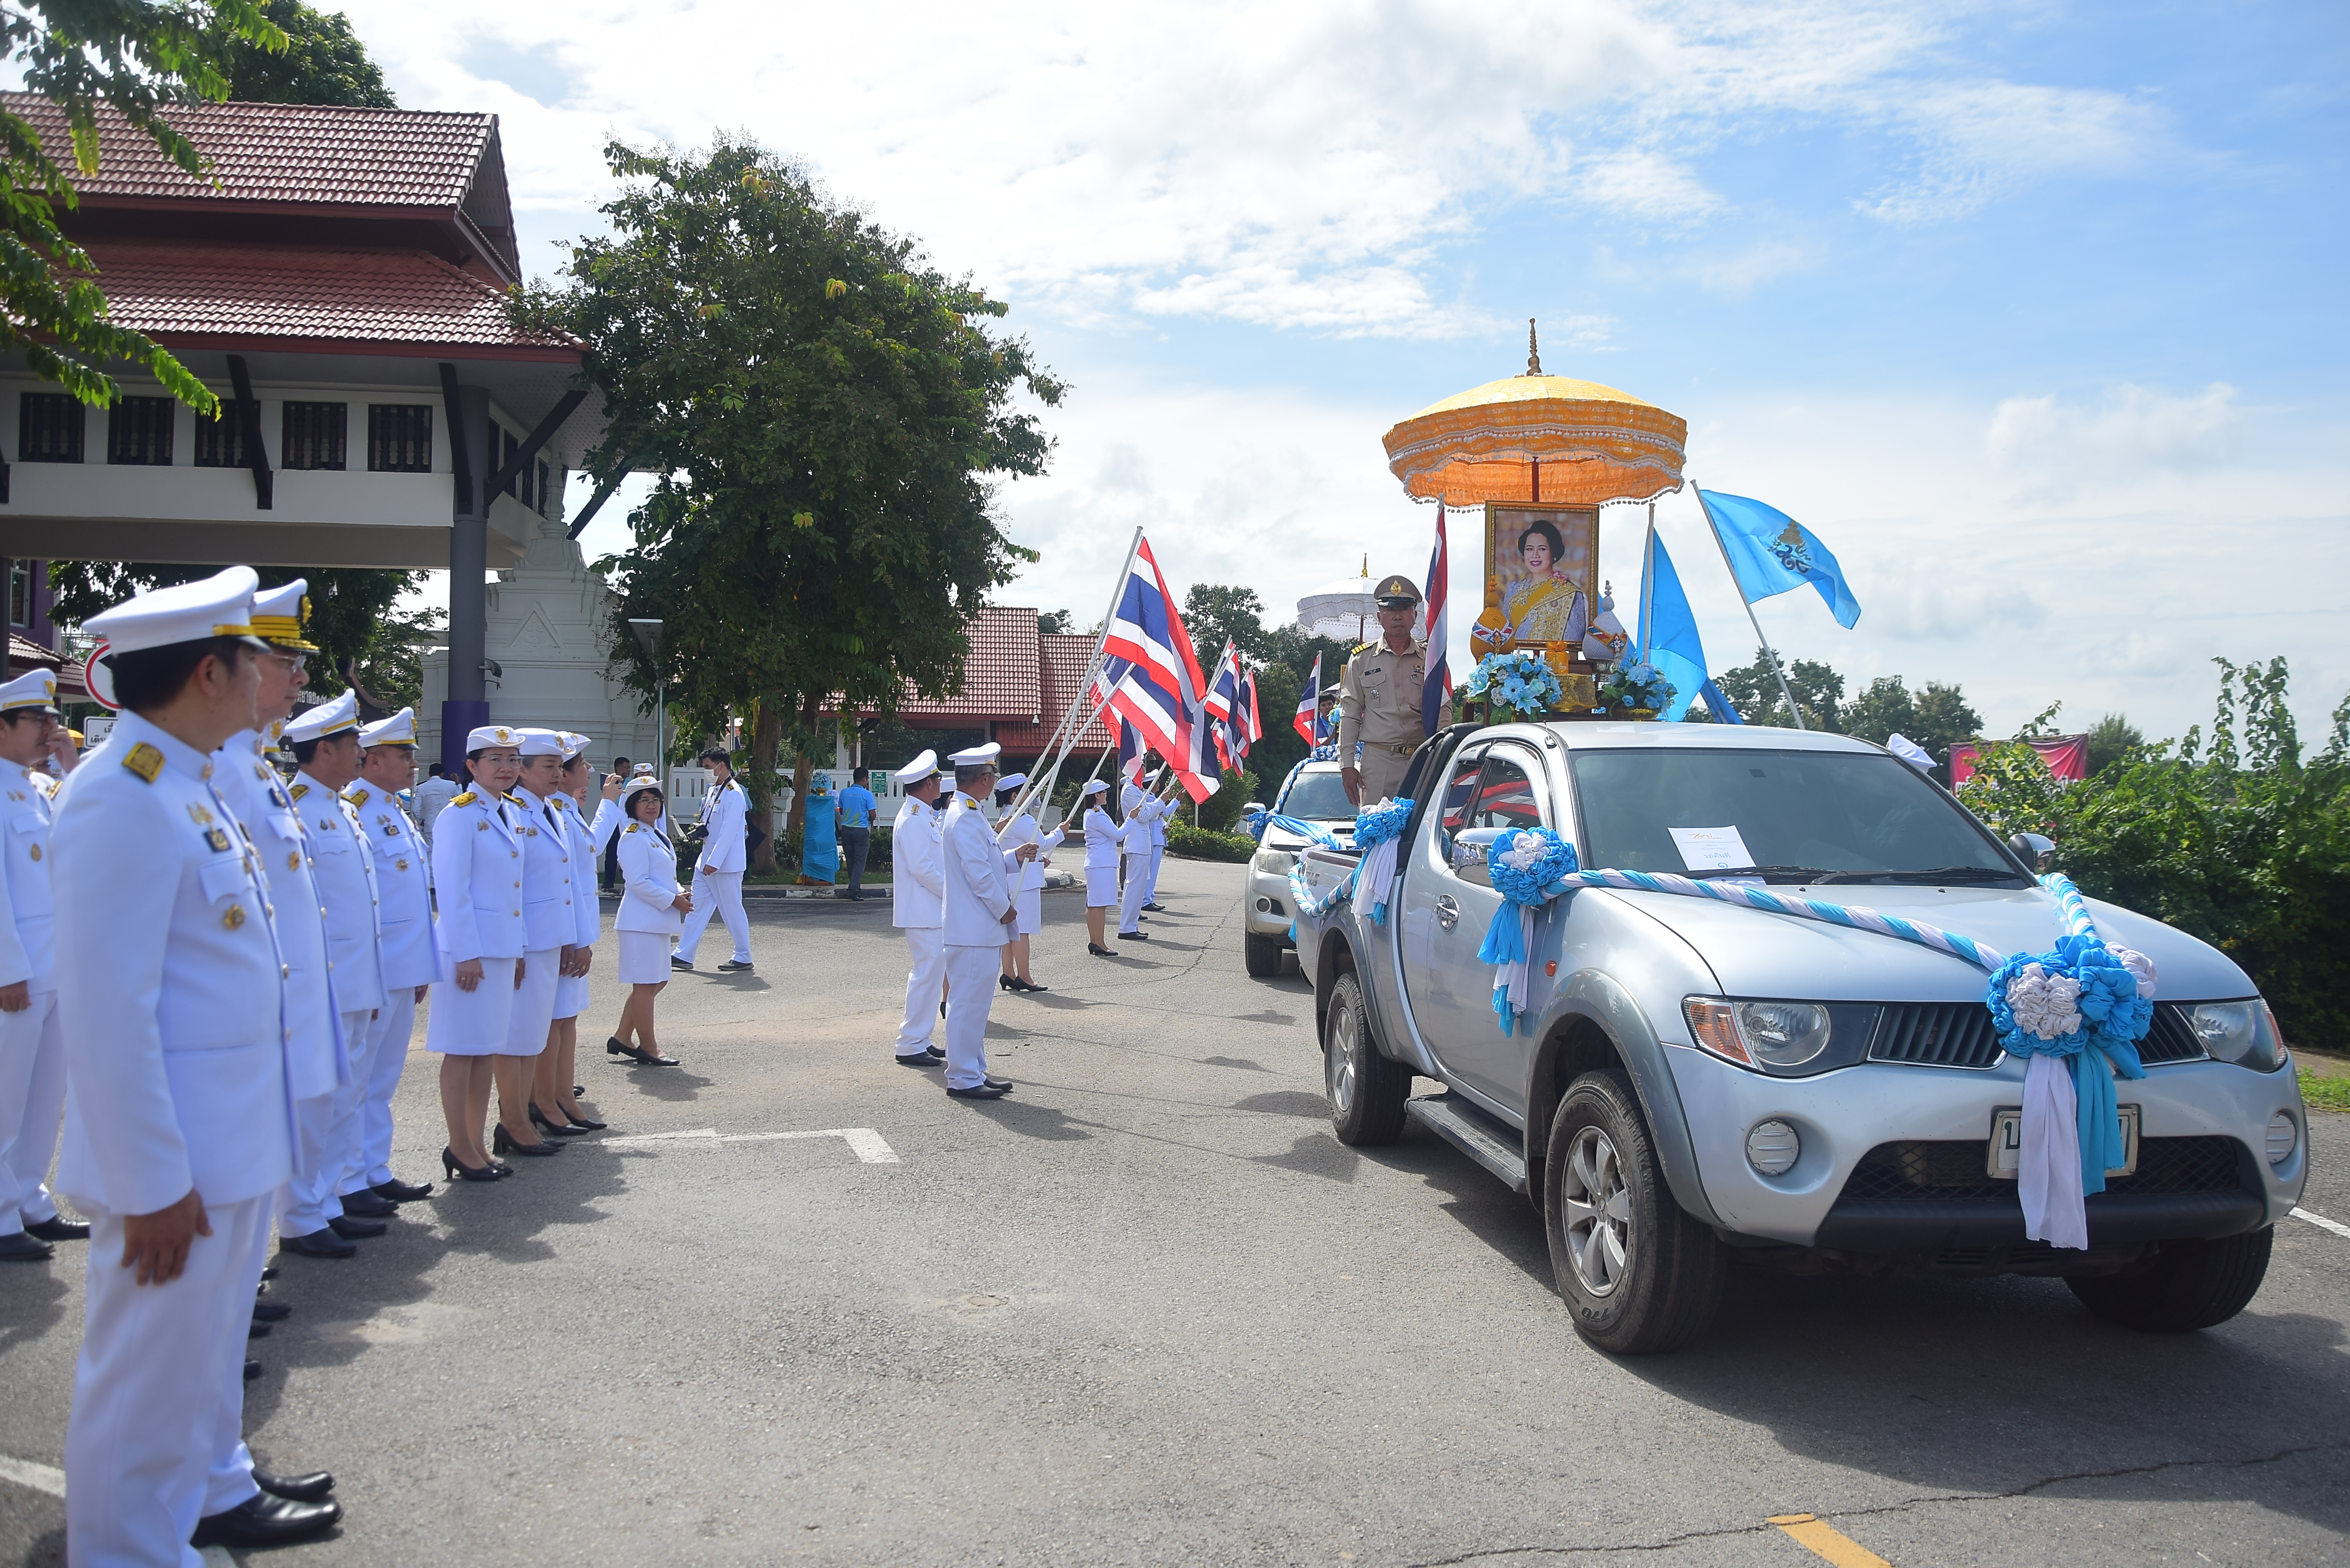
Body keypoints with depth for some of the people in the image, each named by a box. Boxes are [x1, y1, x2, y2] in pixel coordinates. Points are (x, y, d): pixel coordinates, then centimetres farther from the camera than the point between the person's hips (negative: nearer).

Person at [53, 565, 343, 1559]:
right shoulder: (120, 800, -23)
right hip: (176, 1165, -10)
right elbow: (108, 1014, -25)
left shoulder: (192, 784, 8)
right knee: (149, 1374, 6)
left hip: (232, 1146, 10)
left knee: (210, 1341, 26)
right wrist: (154, 1186, -23)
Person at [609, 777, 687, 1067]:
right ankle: (648, 1048, 5)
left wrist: (680, 894, 5)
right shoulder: (633, 837, -13)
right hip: (642, 921, -10)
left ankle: (622, 1038, 26)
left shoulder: (658, 835, 16)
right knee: (645, 984, -3)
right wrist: (673, 900, -16)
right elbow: (638, 882, -20)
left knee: (656, 982, 15)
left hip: (659, 920, 10)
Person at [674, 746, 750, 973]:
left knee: (732, 909, -1)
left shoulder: (734, 794, -16)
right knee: (696, 907, 9)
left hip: (726, 863, -9)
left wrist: (714, 862, -23)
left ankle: (743, 958, 9)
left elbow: (729, 832, -21)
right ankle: (684, 956, 14)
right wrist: (701, 829, 2)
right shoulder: (713, 791, 13)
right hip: (706, 861, 9)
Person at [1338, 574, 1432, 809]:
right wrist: (1347, 765, 0)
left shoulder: (1430, 658, 11)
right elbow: (1349, 715, 8)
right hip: (1377, 761, 0)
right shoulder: (1362, 659, 10)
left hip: (1422, 762, 1)